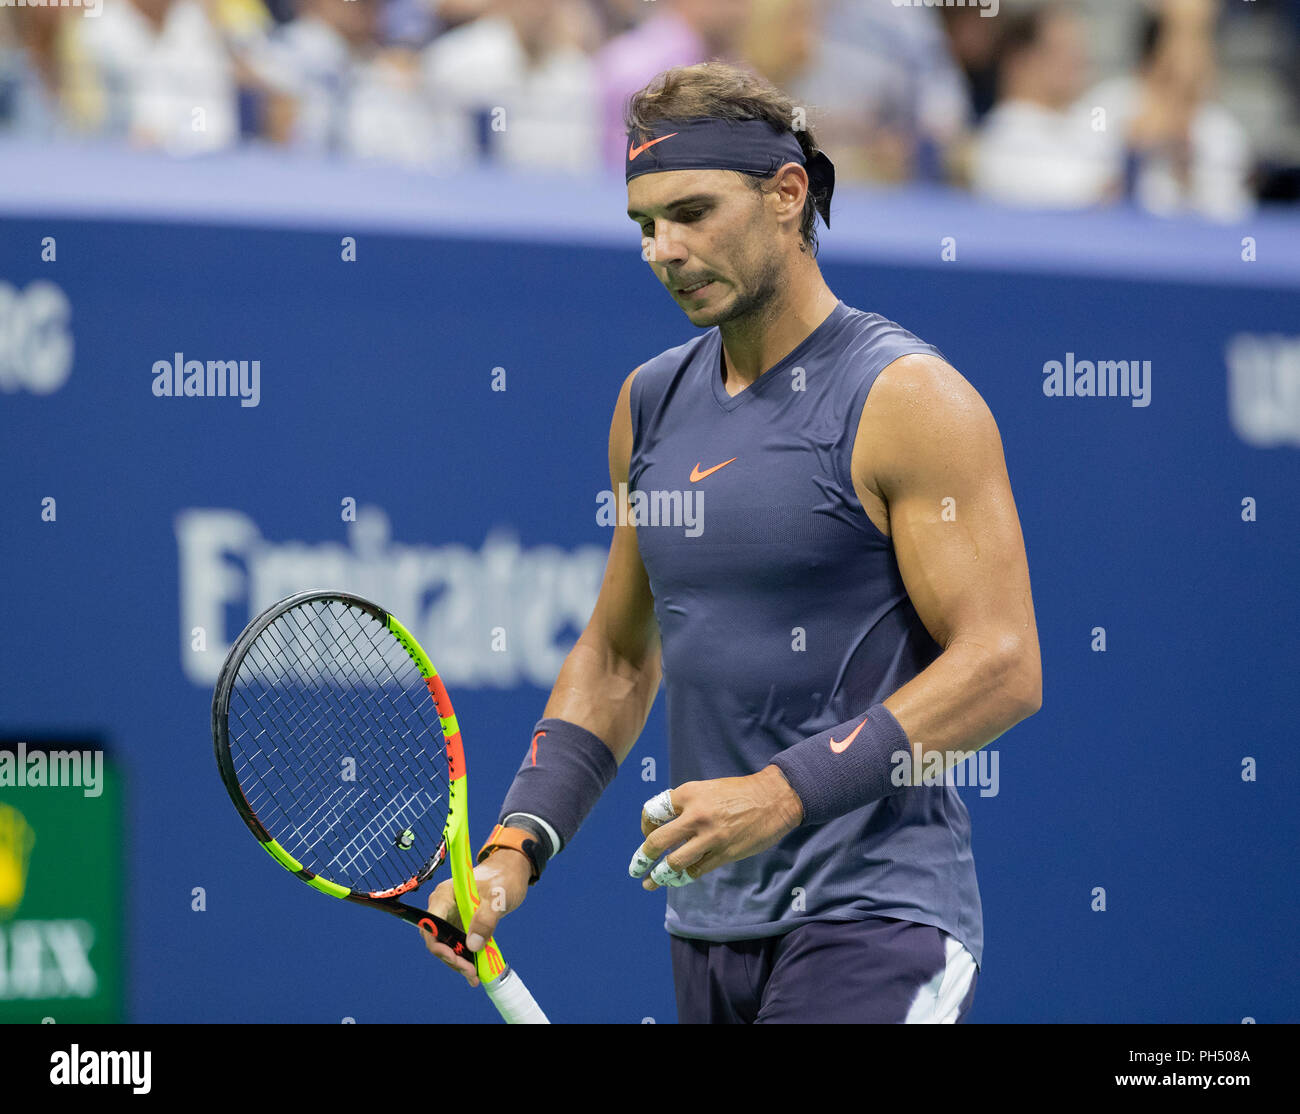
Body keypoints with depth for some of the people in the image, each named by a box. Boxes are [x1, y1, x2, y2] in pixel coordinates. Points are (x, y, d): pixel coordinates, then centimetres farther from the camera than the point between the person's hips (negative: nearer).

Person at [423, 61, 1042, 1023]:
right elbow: (617, 657, 22)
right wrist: (514, 847, 9)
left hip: (871, 922, -7)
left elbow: (1002, 669, -15)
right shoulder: (652, 402, 13)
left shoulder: (908, 399, -8)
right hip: (707, 927, 7)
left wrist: (783, 793, -21)